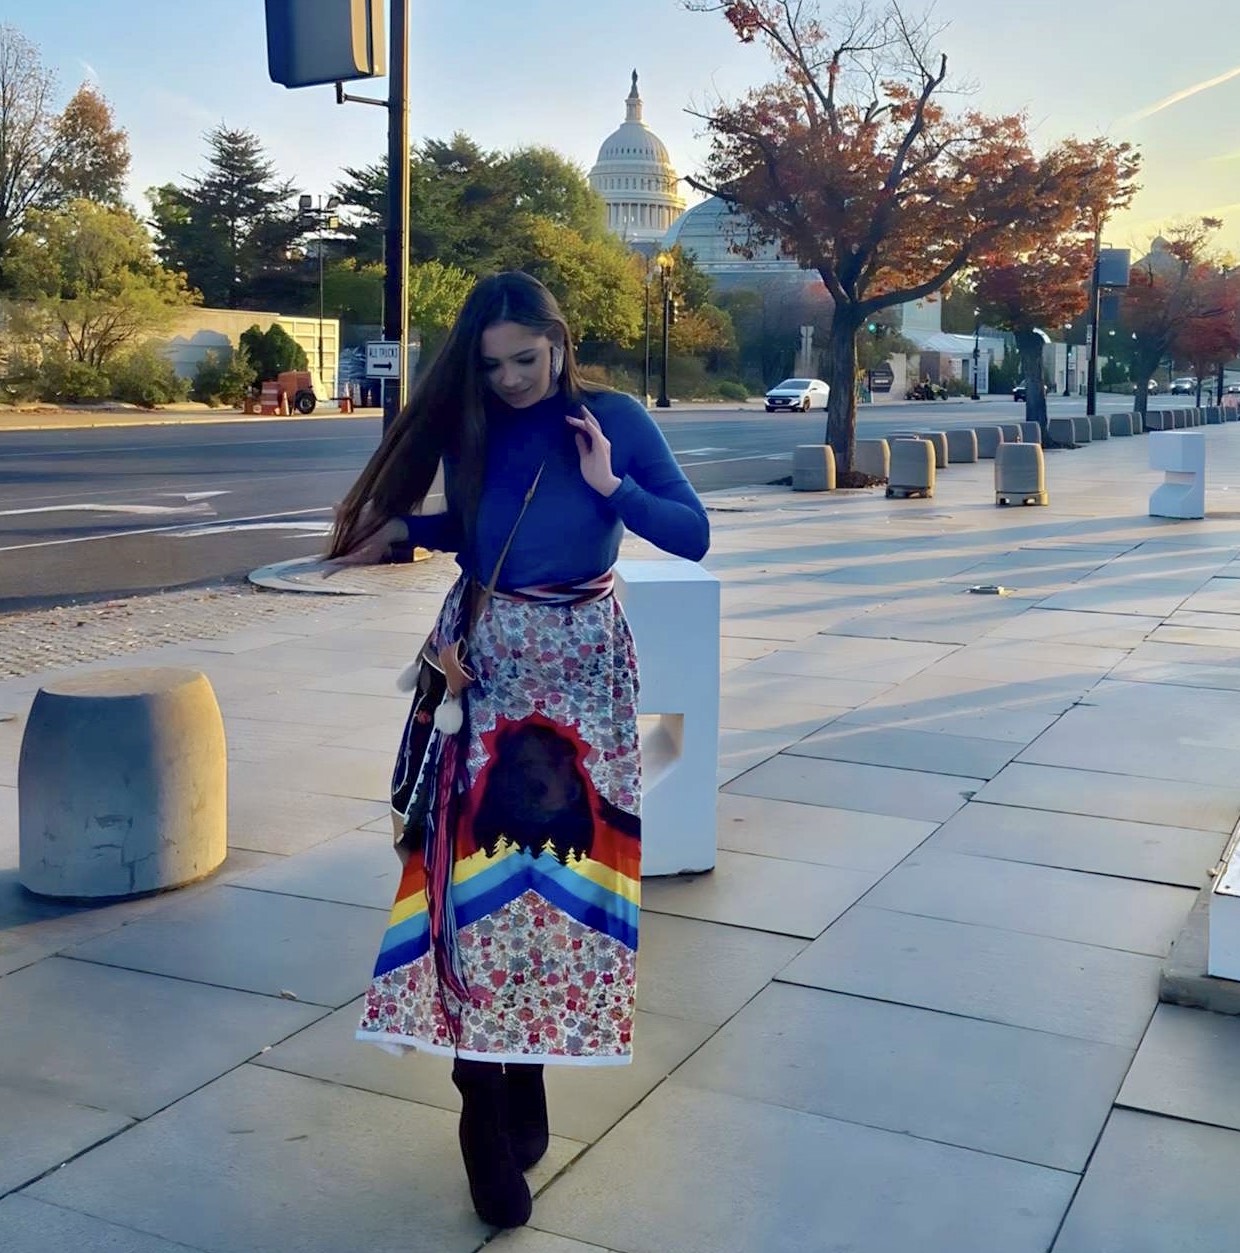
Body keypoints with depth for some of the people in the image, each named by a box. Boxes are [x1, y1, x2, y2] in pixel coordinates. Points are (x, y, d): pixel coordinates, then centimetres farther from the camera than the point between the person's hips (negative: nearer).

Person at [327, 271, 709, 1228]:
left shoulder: (615, 420, -2)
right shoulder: (473, 427, 6)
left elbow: (694, 537, -4)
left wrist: (611, 485, -15)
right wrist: (398, 530, 1)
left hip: (582, 666, -1)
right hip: (484, 662, 2)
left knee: (559, 861, 1)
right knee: (476, 861, -7)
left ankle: (519, 1081, 18)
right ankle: (491, 1102, 1)